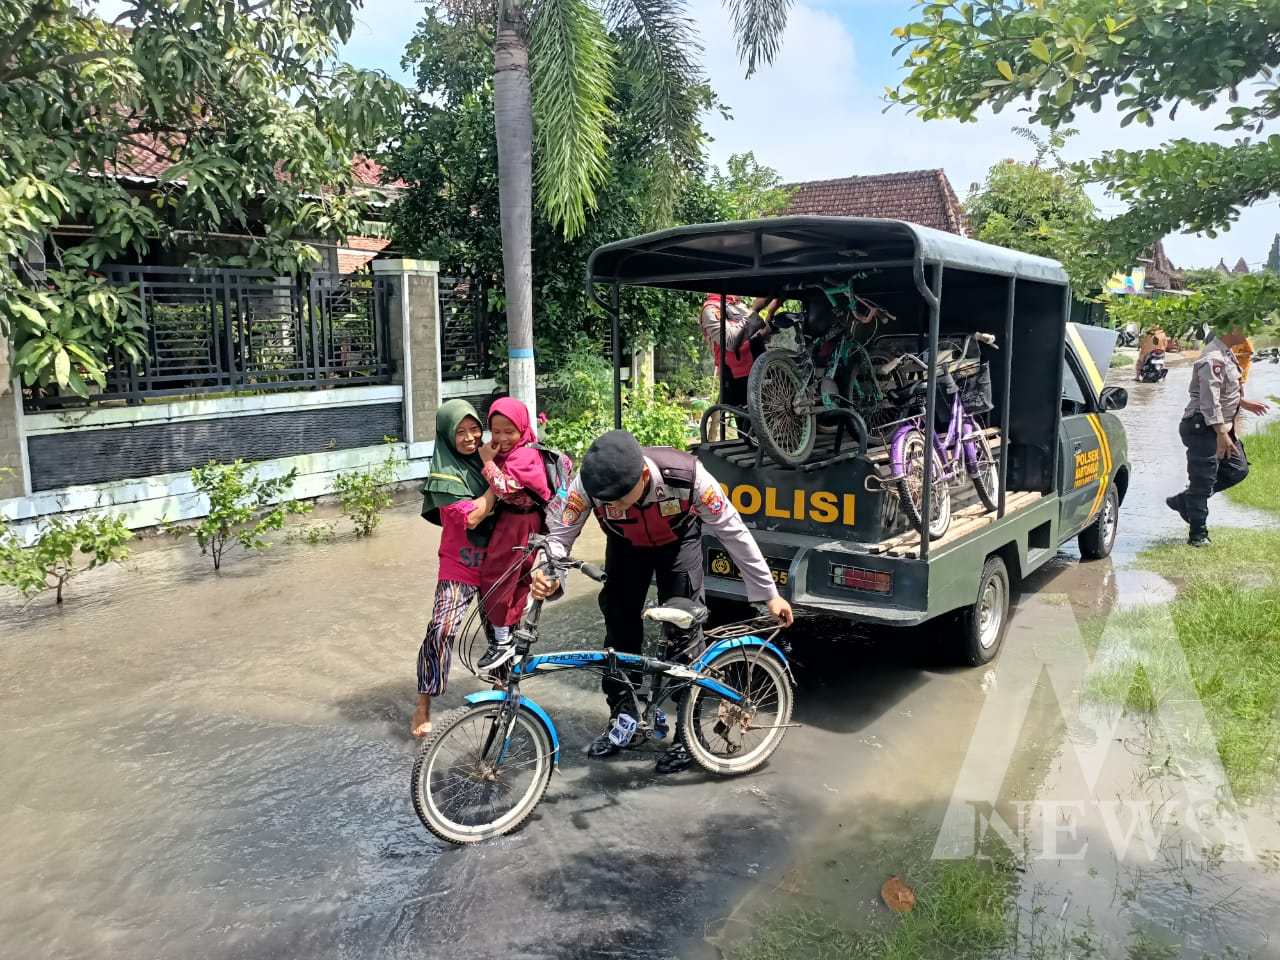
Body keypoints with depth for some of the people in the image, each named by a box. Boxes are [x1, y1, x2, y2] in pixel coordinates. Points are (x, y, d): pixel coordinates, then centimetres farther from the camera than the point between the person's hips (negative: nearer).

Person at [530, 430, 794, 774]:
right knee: (619, 626, 1)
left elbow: (733, 531, -28)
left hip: (678, 542, -2)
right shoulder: (589, 482, -37)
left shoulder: (686, 474, -41)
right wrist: (546, 573, -49)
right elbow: (560, 534, -25)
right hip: (626, 545, 2)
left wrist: (770, 594, -23)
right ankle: (620, 719, 21)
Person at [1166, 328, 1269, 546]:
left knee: (1238, 469, 13)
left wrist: (1244, 403, 27)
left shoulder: (1227, 355, 11)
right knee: (1203, 480, -3)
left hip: (1221, 426, 10)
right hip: (1202, 427, -10)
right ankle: (1198, 534, 7)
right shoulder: (1213, 359, -21)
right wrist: (1222, 434, -27)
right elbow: (1210, 401, -26)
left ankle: (1184, 501, 20)